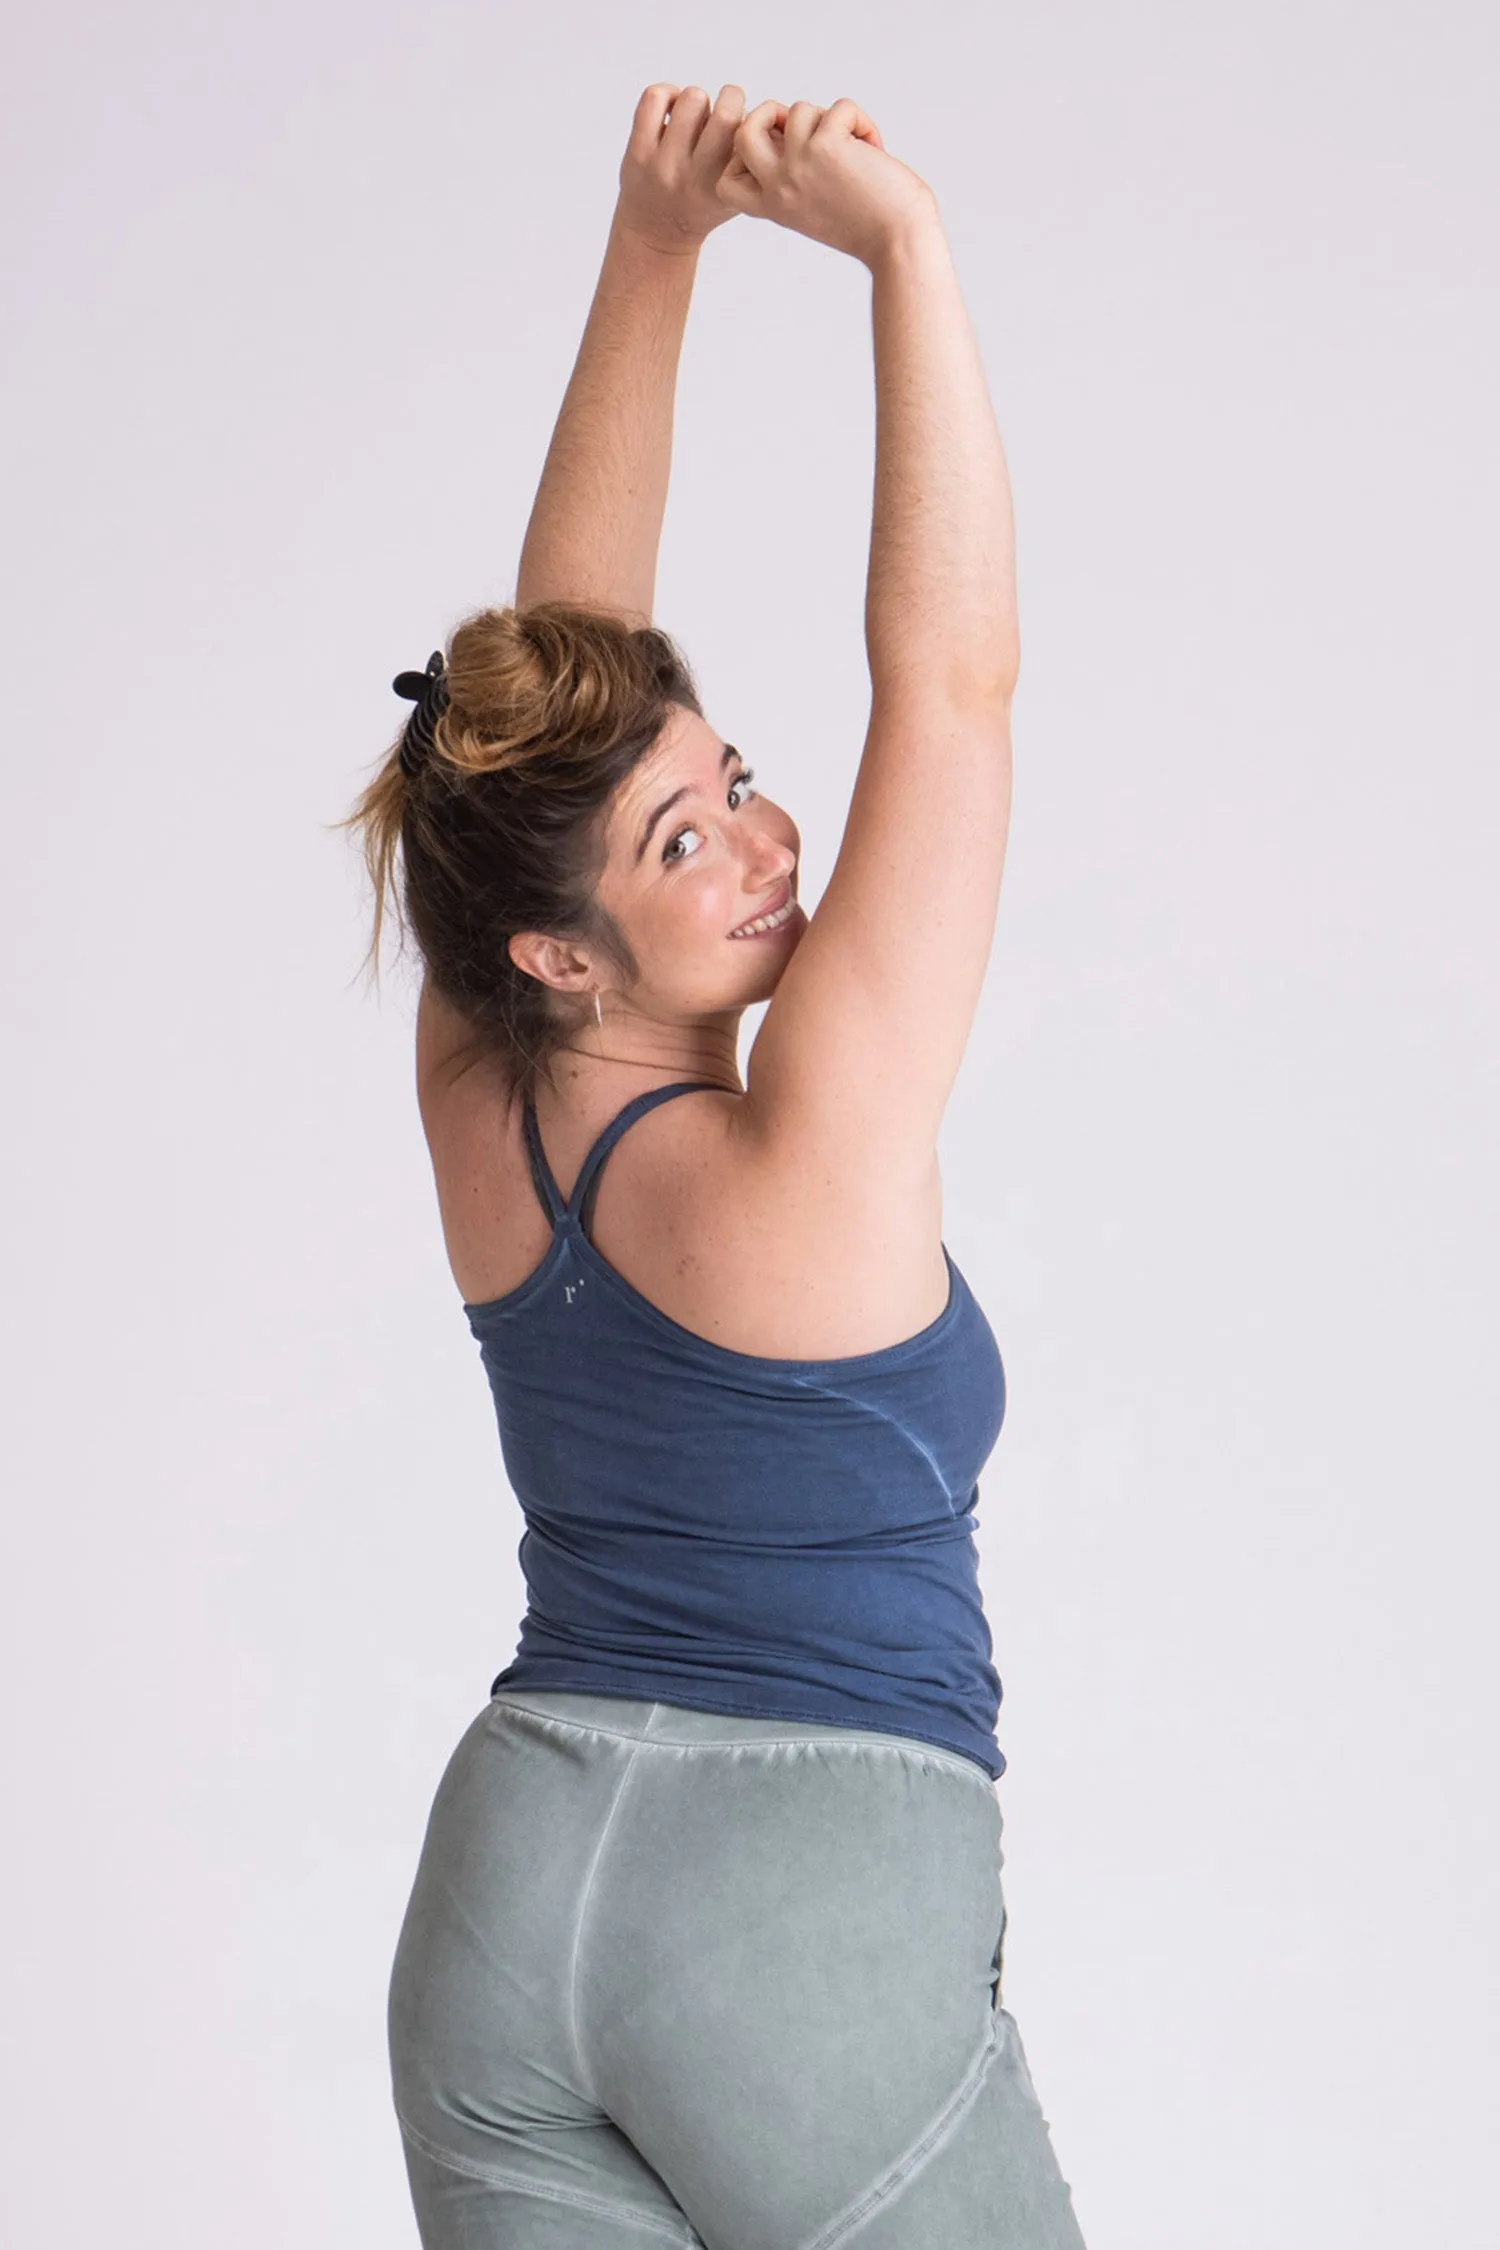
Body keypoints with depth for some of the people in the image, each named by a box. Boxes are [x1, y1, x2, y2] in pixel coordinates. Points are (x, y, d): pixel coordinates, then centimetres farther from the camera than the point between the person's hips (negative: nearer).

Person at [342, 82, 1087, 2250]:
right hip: (822, 1894, -7)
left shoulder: (482, 1107, -2)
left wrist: (655, 247, -1)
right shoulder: (807, 1154, -19)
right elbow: (949, 678, -22)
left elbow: (567, 641, 1)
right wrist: (903, 242, -23)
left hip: (506, 1881, 7)